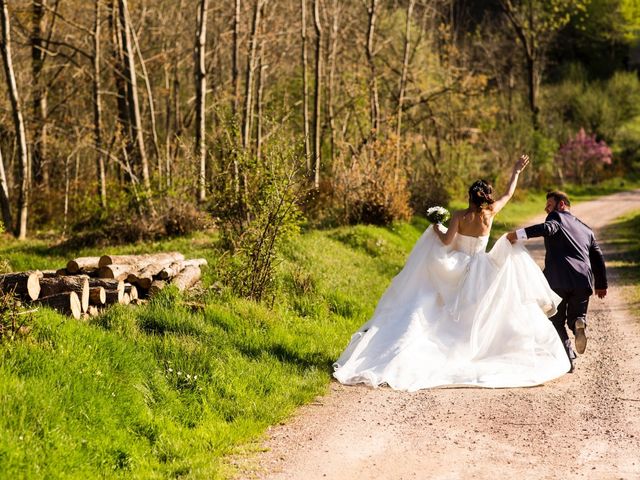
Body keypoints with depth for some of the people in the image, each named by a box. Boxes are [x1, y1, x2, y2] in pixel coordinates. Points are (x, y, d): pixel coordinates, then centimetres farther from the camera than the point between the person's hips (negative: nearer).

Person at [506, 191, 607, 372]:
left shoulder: (557, 217, 9)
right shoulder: (586, 230, 26)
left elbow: (548, 228, -14)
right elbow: (598, 257, 27)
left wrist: (519, 234, -21)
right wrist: (601, 285, 37)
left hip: (557, 279, -4)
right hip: (583, 280, 4)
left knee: (557, 322, 10)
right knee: (576, 316, 21)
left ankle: (568, 358, -4)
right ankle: (579, 323, -15)